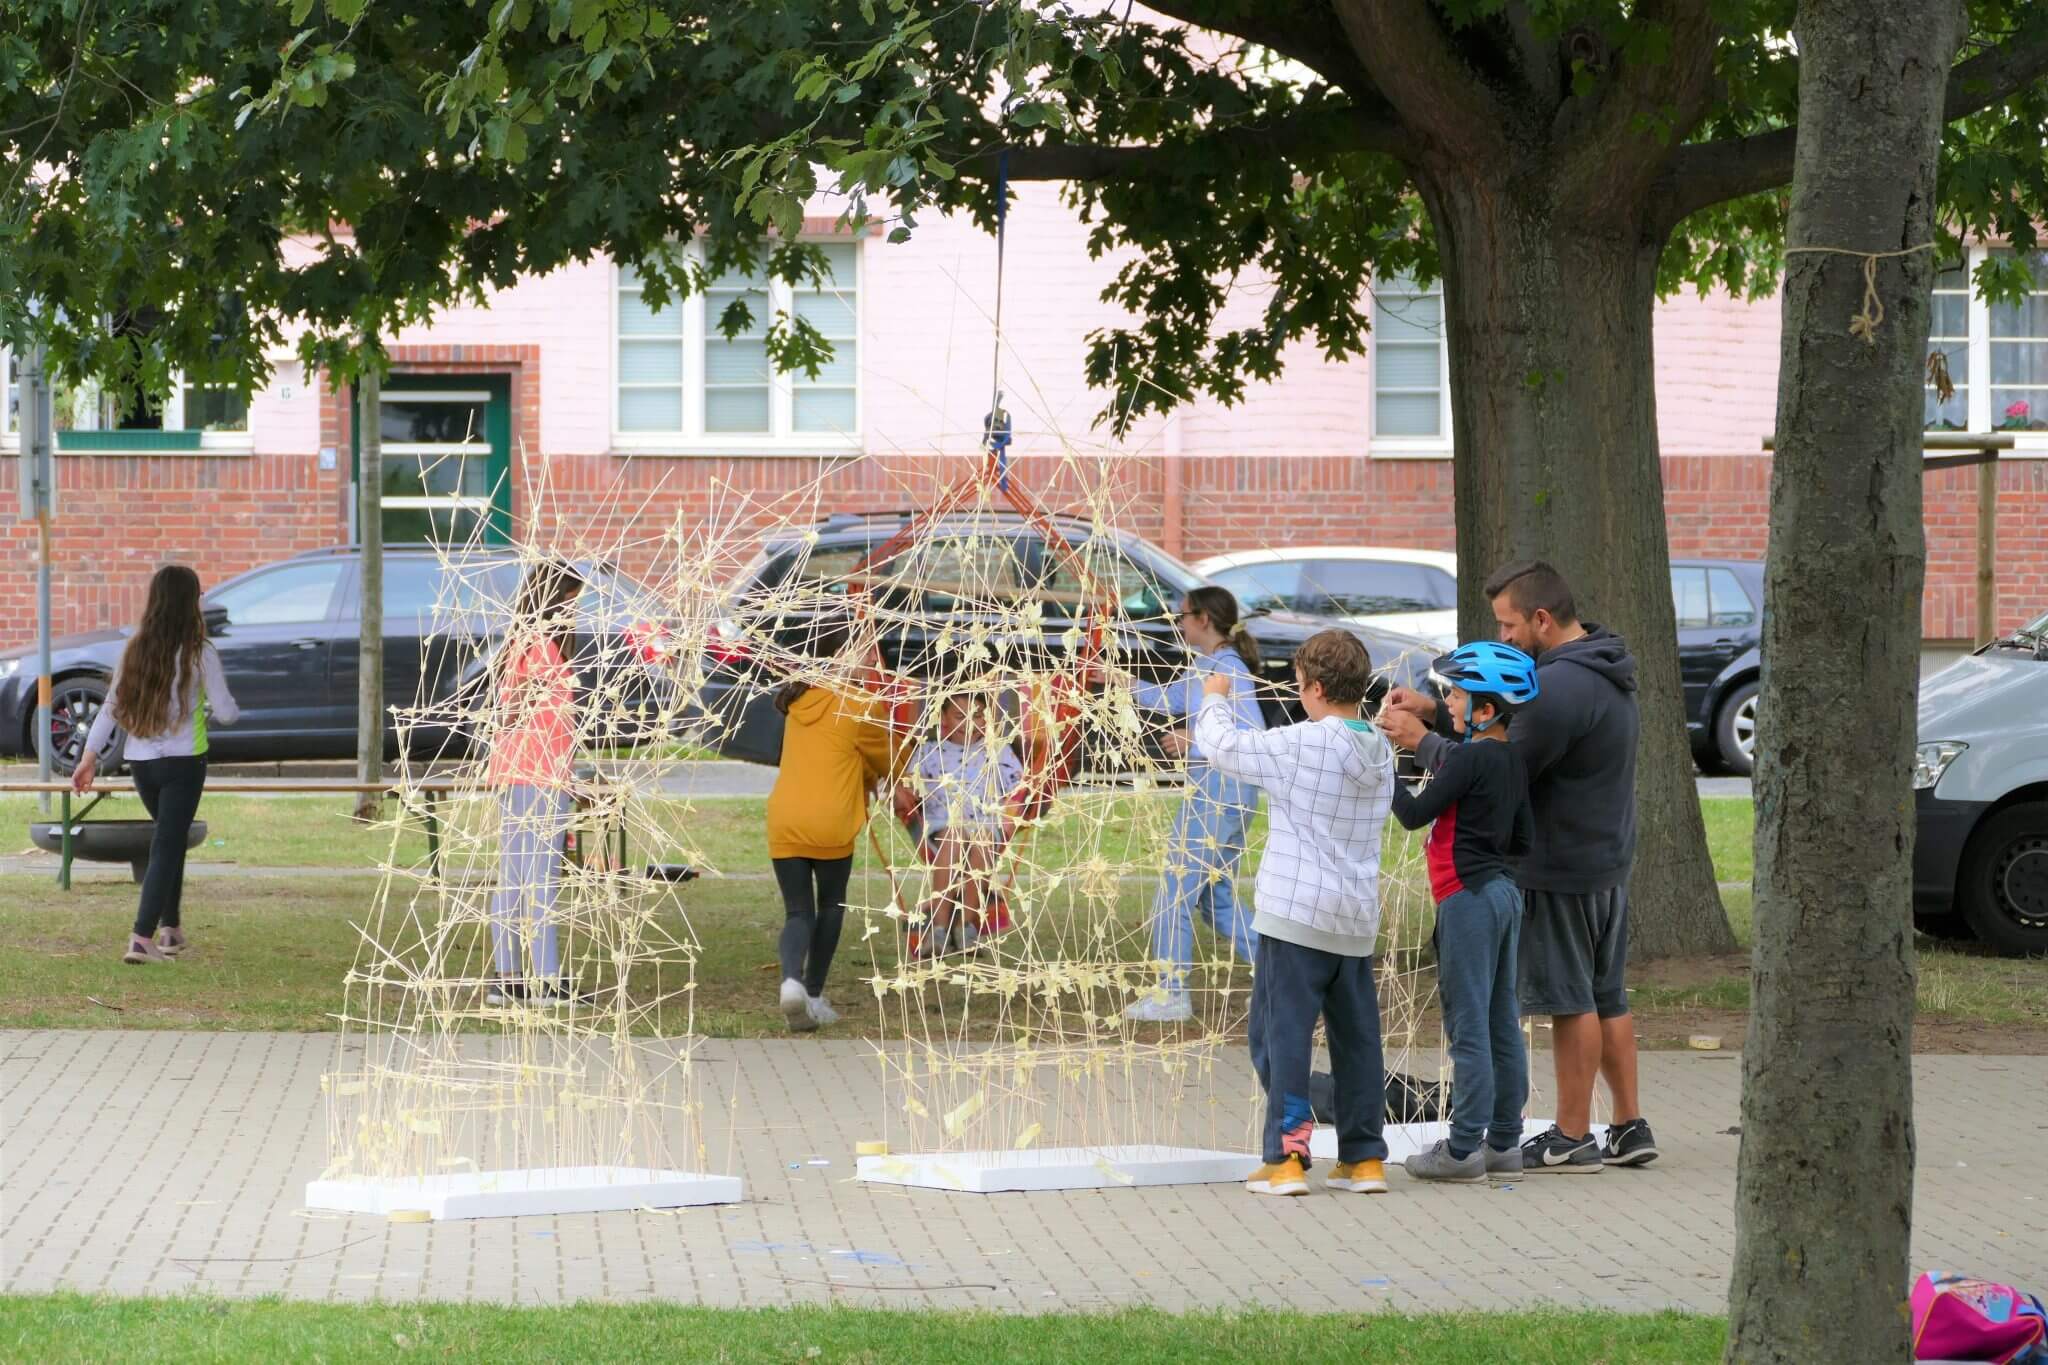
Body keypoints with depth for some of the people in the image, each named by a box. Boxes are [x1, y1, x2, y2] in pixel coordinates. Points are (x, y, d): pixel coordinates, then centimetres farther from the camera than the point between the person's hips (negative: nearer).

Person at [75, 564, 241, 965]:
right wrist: (210, 711, 14)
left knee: (171, 841, 22)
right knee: (167, 847, -4)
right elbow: (226, 712, -9)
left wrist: (89, 758, 9)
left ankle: (170, 929, 27)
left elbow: (111, 707, 4)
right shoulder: (199, 655, -11)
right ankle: (142, 938, -15)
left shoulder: (135, 651, 2)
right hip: (183, 762, -5)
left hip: (140, 762, 5)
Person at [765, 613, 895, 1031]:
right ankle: (814, 995, 17)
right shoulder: (862, 705, -5)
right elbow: (880, 764, 12)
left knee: (797, 912, 6)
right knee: (830, 906, 19)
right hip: (831, 821, -3)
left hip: (784, 820, 3)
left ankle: (792, 979, -22)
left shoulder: (800, 695, 9)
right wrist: (865, 782, 31)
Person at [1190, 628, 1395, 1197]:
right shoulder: (1379, 753, 8)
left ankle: (1286, 1156, -6)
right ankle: (1364, 1157, 14)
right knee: (1356, 1037, 11)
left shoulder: (1304, 743, -14)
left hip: (1296, 915, -7)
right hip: (1356, 919, 7)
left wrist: (1215, 700, 15)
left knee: (1281, 1034, -2)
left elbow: (1222, 746, -5)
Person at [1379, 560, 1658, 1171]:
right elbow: (1511, 735, 14)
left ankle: (1571, 1138, 7)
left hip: (1561, 874, -10)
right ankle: (1628, 1128, 19)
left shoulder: (1562, 687, -23)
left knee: (1572, 1002, -1)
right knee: (1606, 998, 15)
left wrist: (1422, 740, -11)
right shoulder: (1601, 673, 11)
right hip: (1607, 865, 10)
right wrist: (1435, 712, 6)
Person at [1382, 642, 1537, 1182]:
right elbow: (1522, 842, 13)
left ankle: (1463, 1147, -4)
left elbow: (1415, 814, -13)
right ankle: (1504, 1141, 17)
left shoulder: (1466, 758, -16)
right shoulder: (1514, 760, 10)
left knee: (1467, 1024, -6)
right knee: (1501, 1023, 12)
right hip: (1504, 892, 9)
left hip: (1467, 896, -9)